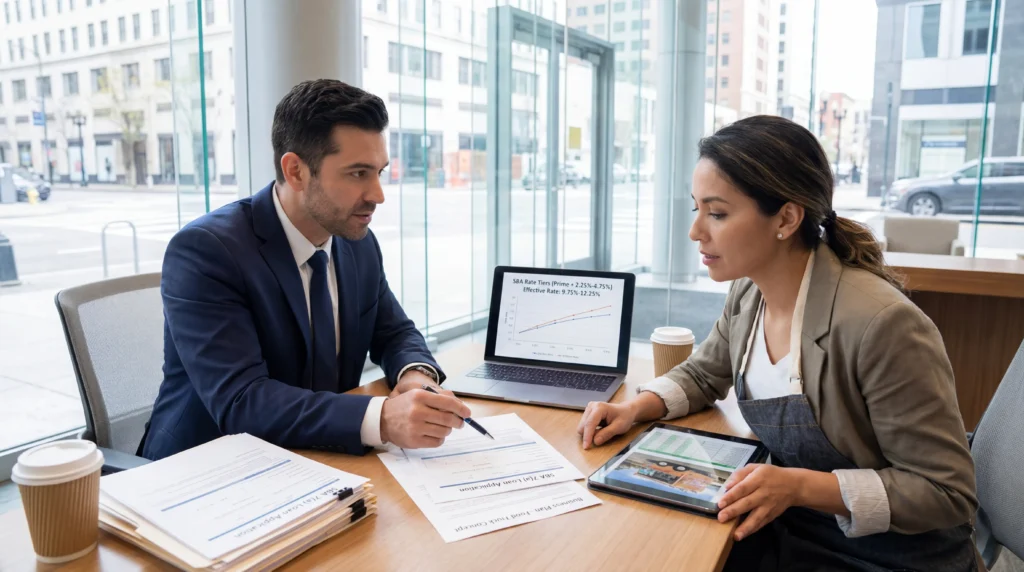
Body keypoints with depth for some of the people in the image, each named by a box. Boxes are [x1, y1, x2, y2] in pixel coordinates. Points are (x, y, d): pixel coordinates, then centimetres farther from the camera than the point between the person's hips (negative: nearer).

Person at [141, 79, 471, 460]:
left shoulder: (360, 244, 0)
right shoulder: (204, 251, -19)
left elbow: (395, 334, 10)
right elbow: (239, 401, -27)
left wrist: (416, 374, -13)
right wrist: (381, 419, -39)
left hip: (319, 465, 6)